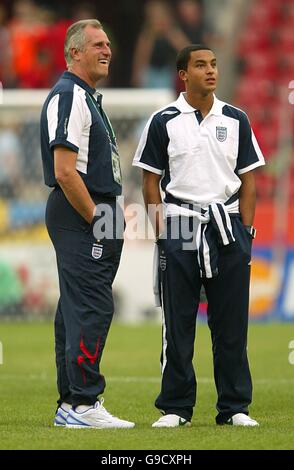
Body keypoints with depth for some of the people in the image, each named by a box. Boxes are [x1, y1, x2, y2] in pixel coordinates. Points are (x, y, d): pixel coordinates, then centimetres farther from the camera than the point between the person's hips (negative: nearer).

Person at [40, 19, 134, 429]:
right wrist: (97, 218, -16)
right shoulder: (68, 96, -13)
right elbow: (65, 172, -20)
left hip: (90, 217, 11)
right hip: (80, 214, -11)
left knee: (76, 310, 11)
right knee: (92, 308, -13)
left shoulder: (88, 97, 20)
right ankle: (83, 404, -13)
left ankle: (70, 405, 14)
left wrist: (111, 214, 15)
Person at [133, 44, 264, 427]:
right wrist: (161, 232, -5)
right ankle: (175, 407, 7)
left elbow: (248, 180, 10)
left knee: (232, 321, 3)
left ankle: (235, 407, 9)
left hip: (228, 225, 2)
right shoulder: (164, 122, 2)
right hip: (179, 223, -2)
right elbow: (151, 181, 3)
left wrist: (245, 231, 1)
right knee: (178, 322, 1)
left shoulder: (236, 120, 9)